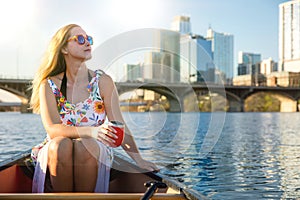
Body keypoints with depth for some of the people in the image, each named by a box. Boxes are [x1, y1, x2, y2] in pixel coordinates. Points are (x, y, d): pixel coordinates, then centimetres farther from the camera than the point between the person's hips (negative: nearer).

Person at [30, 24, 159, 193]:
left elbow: (118, 125, -5)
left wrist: (138, 158, -19)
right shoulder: (49, 85, -2)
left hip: (95, 152, 0)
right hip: (56, 151, 0)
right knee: (61, 144, -33)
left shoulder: (103, 81, -1)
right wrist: (91, 131, -33)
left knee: (85, 146, -33)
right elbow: (52, 129, -15)